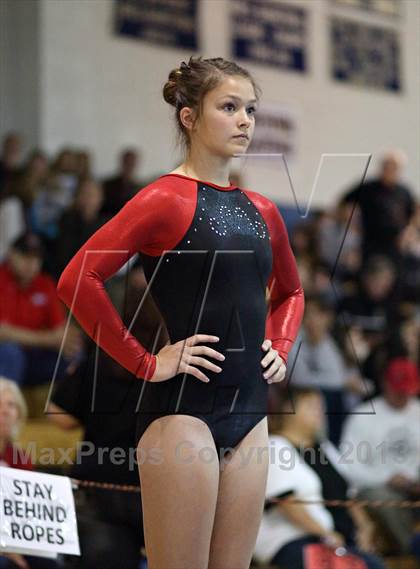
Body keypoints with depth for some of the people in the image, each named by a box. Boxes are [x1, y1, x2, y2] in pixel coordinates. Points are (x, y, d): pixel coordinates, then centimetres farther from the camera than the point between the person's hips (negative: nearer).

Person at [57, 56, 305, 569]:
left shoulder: (260, 211, 12)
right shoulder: (166, 200, -8)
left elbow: (289, 291, 32)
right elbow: (78, 280, -19)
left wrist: (280, 347, 14)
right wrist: (145, 363, -15)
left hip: (249, 409, 7)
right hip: (182, 409, -7)